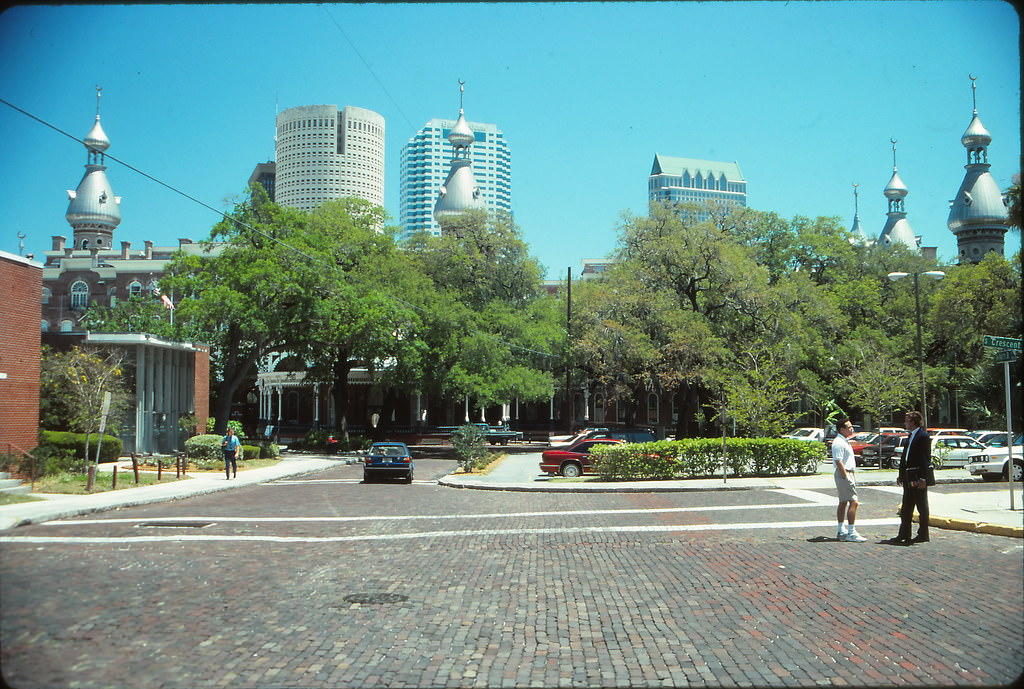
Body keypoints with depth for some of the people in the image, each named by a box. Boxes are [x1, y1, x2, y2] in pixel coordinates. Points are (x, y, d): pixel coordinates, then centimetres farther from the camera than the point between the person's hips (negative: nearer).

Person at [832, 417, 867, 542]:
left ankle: (840, 532, 17)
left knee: (843, 503, 12)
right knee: (853, 502, -13)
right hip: (844, 474, -11)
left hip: (846, 474, 11)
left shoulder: (844, 441, 18)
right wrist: (846, 477, -22)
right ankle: (851, 533, -14)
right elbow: (838, 461, -21)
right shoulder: (838, 443, -16)